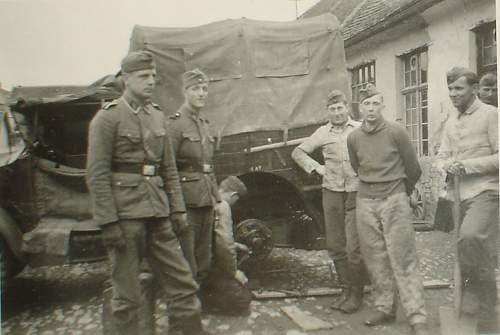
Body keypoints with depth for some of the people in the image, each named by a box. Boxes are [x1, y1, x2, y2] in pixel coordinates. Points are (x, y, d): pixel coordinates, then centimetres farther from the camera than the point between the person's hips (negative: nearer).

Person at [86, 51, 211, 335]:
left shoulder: (158, 116, 12)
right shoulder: (107, 118, -6)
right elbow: (97, 175, -11)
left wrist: (178, 208, 8)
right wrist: (108, 223, -15)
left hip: (157, 213, 6)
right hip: (125, 214, -5)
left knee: (182, 282, 9)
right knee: (128, 295, 6)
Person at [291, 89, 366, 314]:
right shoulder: (323, 133, 7)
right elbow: (298, 152, 13)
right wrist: (316, 168, 1)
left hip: (356, 194, -3)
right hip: (332, 194, 3)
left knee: (354, 247, -5)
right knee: (335, 246, 9)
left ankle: (357, 293, 13)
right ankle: (346, 289, 26)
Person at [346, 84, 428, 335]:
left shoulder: (396, 132, -6)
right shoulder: (353, 138, 4)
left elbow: (413, 169, 5)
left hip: (395, 200, -3)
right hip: (365, 202, 4)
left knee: (403, 260, -3)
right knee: (375, 259, 8)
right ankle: (384, 309, 21)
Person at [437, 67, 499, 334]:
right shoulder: (451, 121, 16)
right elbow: (441, 157, 16)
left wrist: (467, 165, -17)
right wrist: (449, 165, -6)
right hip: (459, 193, 6)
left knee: (470, 237, -31)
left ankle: (469, 283, -6)